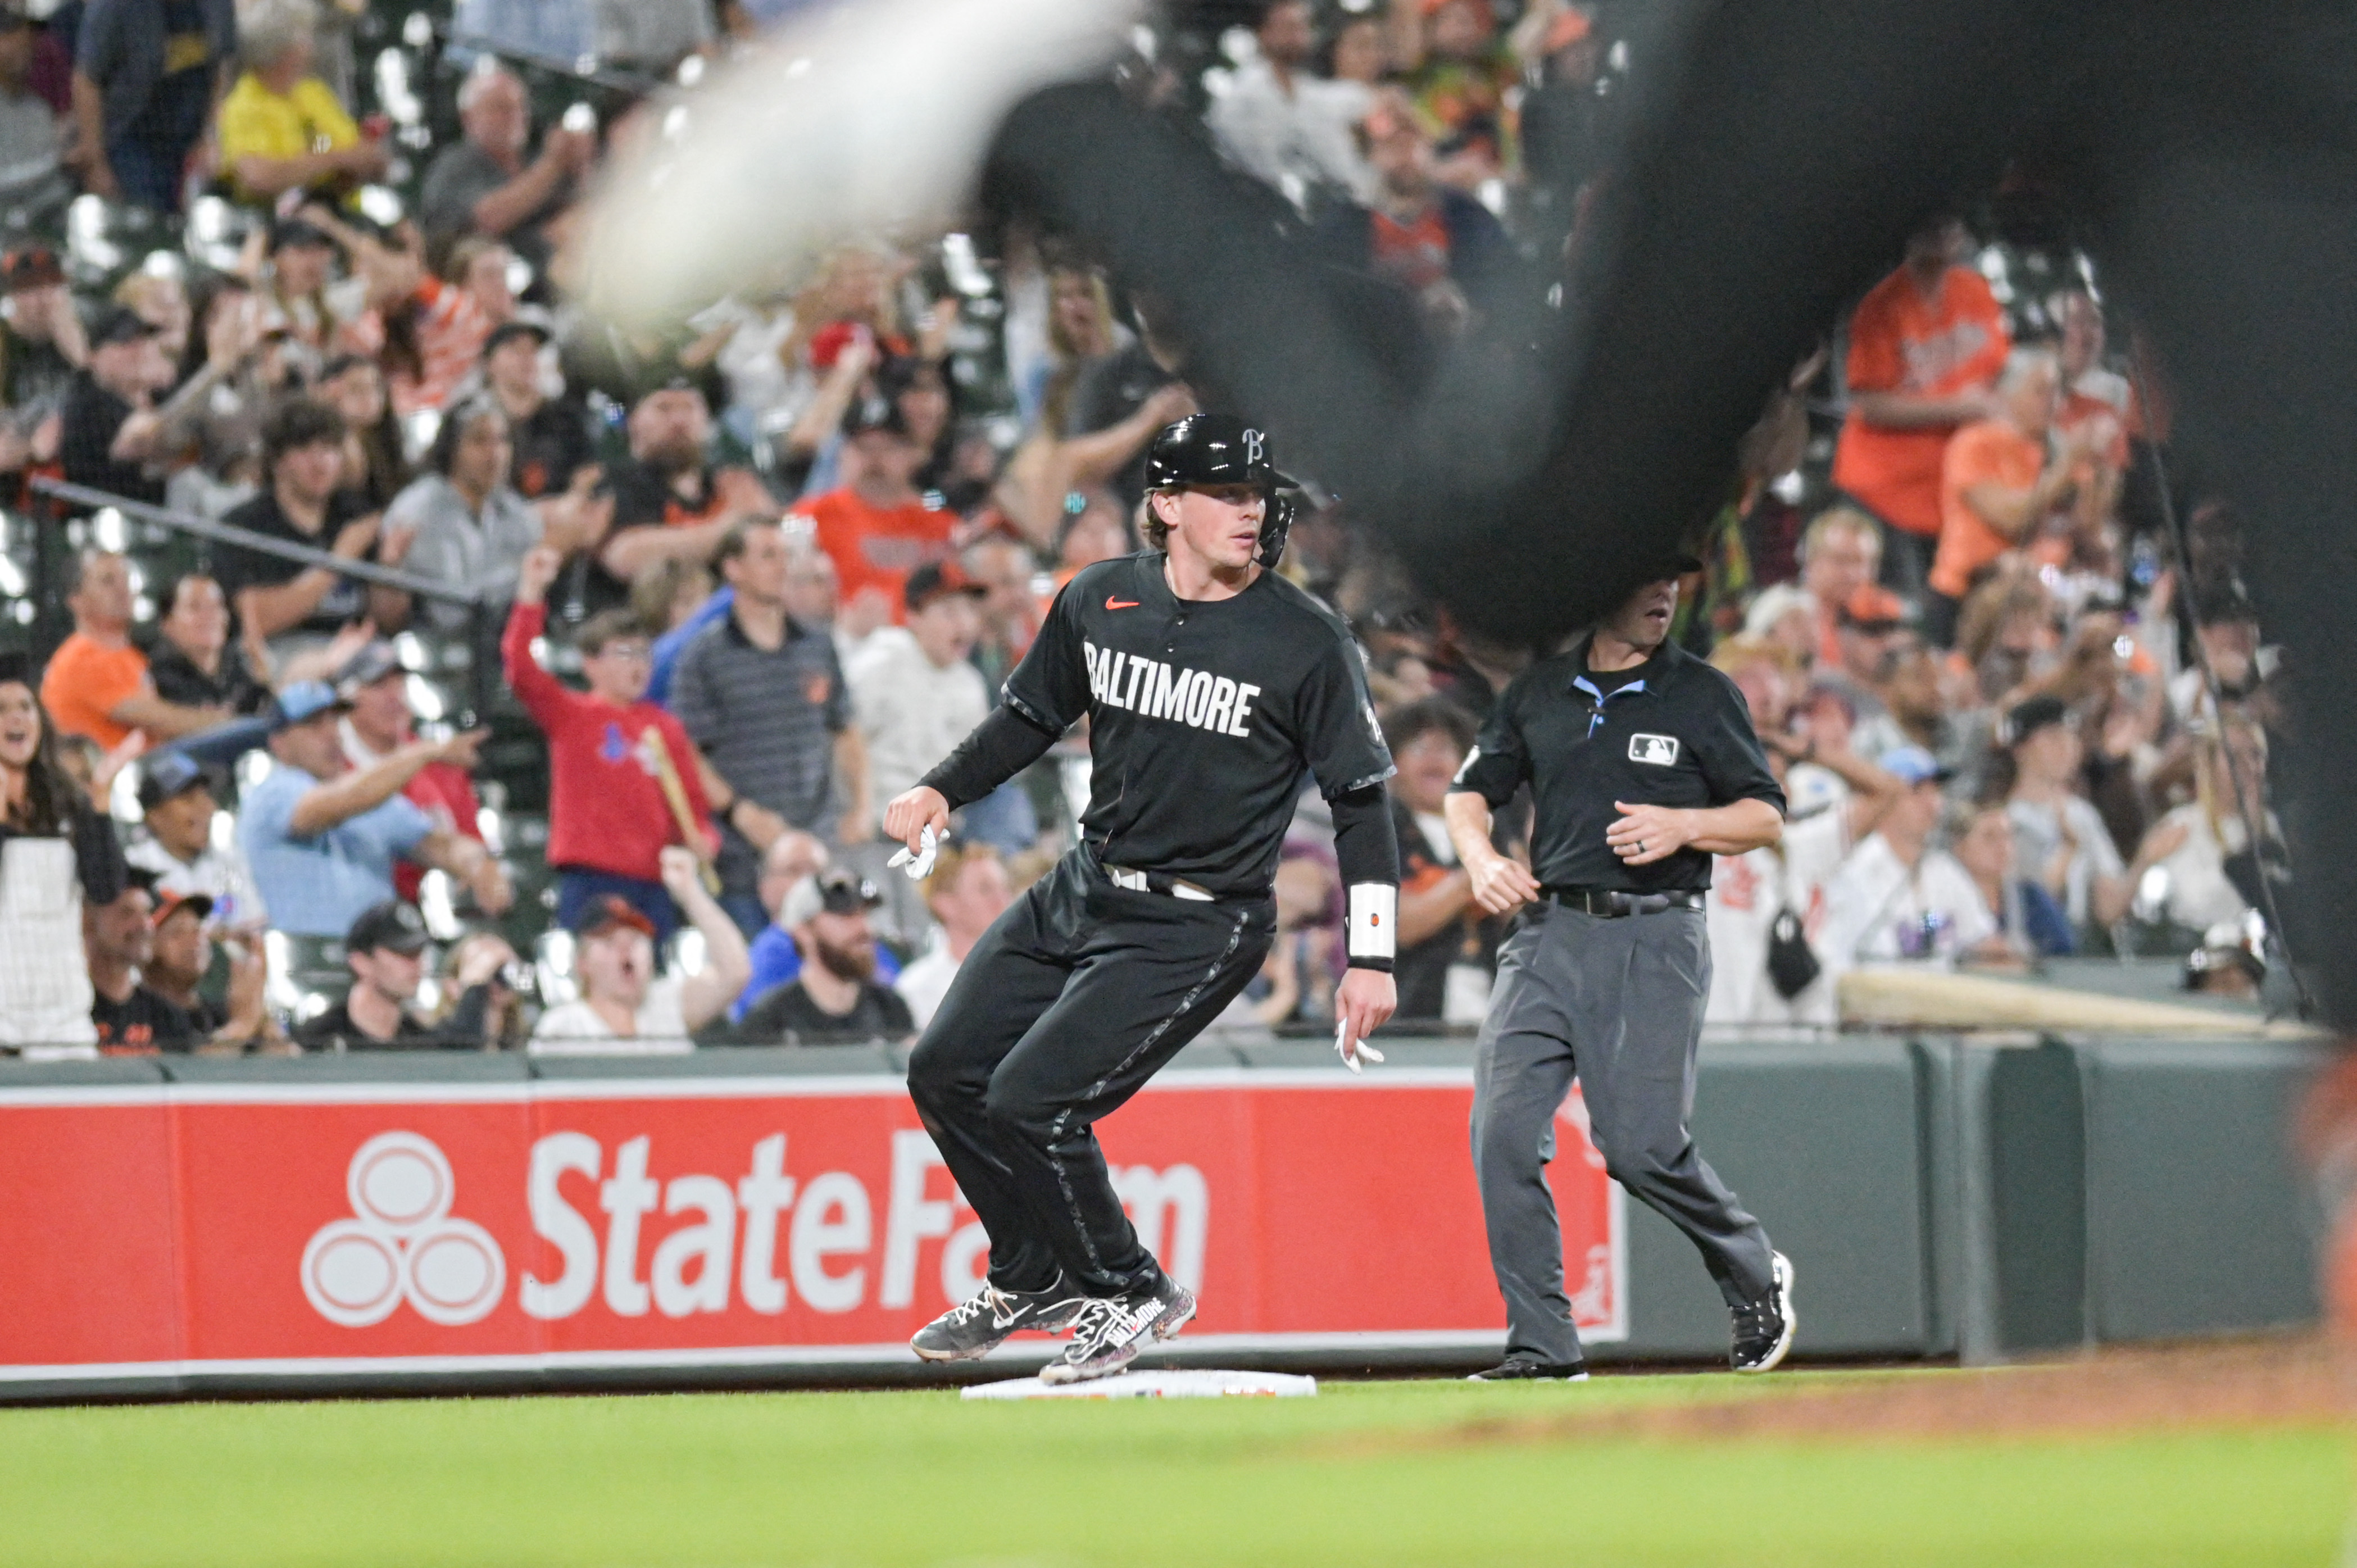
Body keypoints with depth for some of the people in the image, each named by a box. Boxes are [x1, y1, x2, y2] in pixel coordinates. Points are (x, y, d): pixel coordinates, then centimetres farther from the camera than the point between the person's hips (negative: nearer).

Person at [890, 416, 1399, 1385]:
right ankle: (1034, 1277, 30)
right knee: (947, 1072, 9)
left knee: (1029, 1103, -16)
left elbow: (1360, 801, -9)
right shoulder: (1100, 602, -1)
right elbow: (1031, 717, 16)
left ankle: (1130, 1296, 5)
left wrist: (1369, 960, -14)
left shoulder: (1306, 642, -14)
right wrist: (943, 792, 0)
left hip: (1199, 929, -6)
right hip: (1081, 894, 6)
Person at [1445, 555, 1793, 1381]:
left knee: (1640, 1144, -13)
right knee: (1503, 1130, -11)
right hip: (1548, 934, 4)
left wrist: (1684, 826, -14)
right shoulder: (1538, 691, 12)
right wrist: (1482, 860, -1)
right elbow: (1471, 791, 20)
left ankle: (1755, 1278, 14)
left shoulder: (1702, 694, 3)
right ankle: (1542, 1345, -5)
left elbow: (1767, 817, 4)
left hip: (1654, 941, -4)